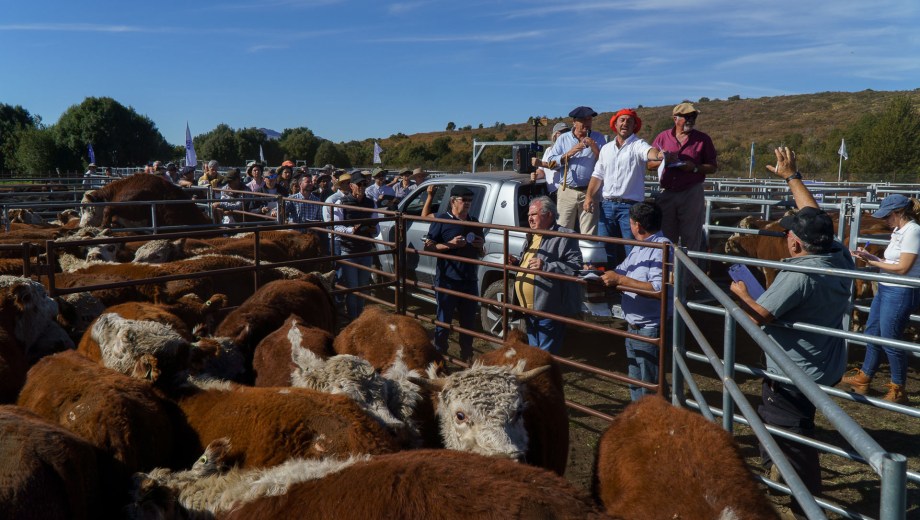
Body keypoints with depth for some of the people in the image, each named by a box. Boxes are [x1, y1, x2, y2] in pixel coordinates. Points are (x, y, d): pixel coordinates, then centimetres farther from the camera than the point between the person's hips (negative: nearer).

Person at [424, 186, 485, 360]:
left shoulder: (474, 223, 13)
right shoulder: (442, 220, -4)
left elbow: (480, 254, 21)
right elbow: (428, 246, -6)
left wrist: (481, 246, -2)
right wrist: (450, 245, -19)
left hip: (469, 280, 5)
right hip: (447, 280, -5)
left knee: (469, 320, 13)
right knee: (444, 321, 4)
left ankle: (467, 357, 26)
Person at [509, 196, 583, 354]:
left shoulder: (564, 236, -10)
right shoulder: (531, 237, 18)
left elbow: (576, 266, -19)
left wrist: (546, 266, -24)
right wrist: (516, 261, 11)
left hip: (549, 310, -9)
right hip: (529, 308, 9)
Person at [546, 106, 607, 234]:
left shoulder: (598, 138, 9)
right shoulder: (563, 139, 11)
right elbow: (551, 161, 3)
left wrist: (594, 148, -12)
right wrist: (569, 154, -9)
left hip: (589, 192, -1)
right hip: (567, 192, 1)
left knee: (588, 234, -2)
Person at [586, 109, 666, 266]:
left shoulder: (638, 145, -2)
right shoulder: (606, 148, 15)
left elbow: (649, 152, -26)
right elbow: (597, 175, 17)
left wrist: (658, 154, -49)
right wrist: (589, 196, 4)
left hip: (630, 206, -5)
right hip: (607, 205, 5)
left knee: (631, 250, -5)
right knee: (605, 249, 10)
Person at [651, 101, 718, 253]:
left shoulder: (703, 139, 4)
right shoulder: (663, 137, 8)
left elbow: (713, 167, 4)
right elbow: (649, 163, 8)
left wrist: (695, 168, -13)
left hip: (692, 194, -2)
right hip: (667, 194, 2)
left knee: (690, 238, 1)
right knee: (666, 238, 10)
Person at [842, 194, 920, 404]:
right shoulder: (899, 231, 11)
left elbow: (902, 268, -21)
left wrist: (873, 263, -12)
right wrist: (870, 257, 3)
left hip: (900, 293, -10)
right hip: (885, 290, 10)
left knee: (890, 340, 0)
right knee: (872, 333, 18)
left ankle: (898, 390, 16)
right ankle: (863, 378, 32)